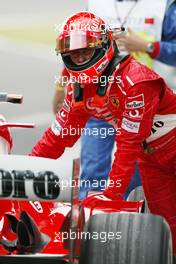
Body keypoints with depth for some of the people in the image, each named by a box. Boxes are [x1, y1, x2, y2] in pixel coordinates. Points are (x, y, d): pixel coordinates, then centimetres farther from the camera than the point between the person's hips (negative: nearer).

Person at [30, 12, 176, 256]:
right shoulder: (79, 87, -5)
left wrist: (112, 192, -33)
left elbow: (129, 142, -31)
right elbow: (58, 135, -3)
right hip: (152, 159, 7)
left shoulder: (134, 80, -30)